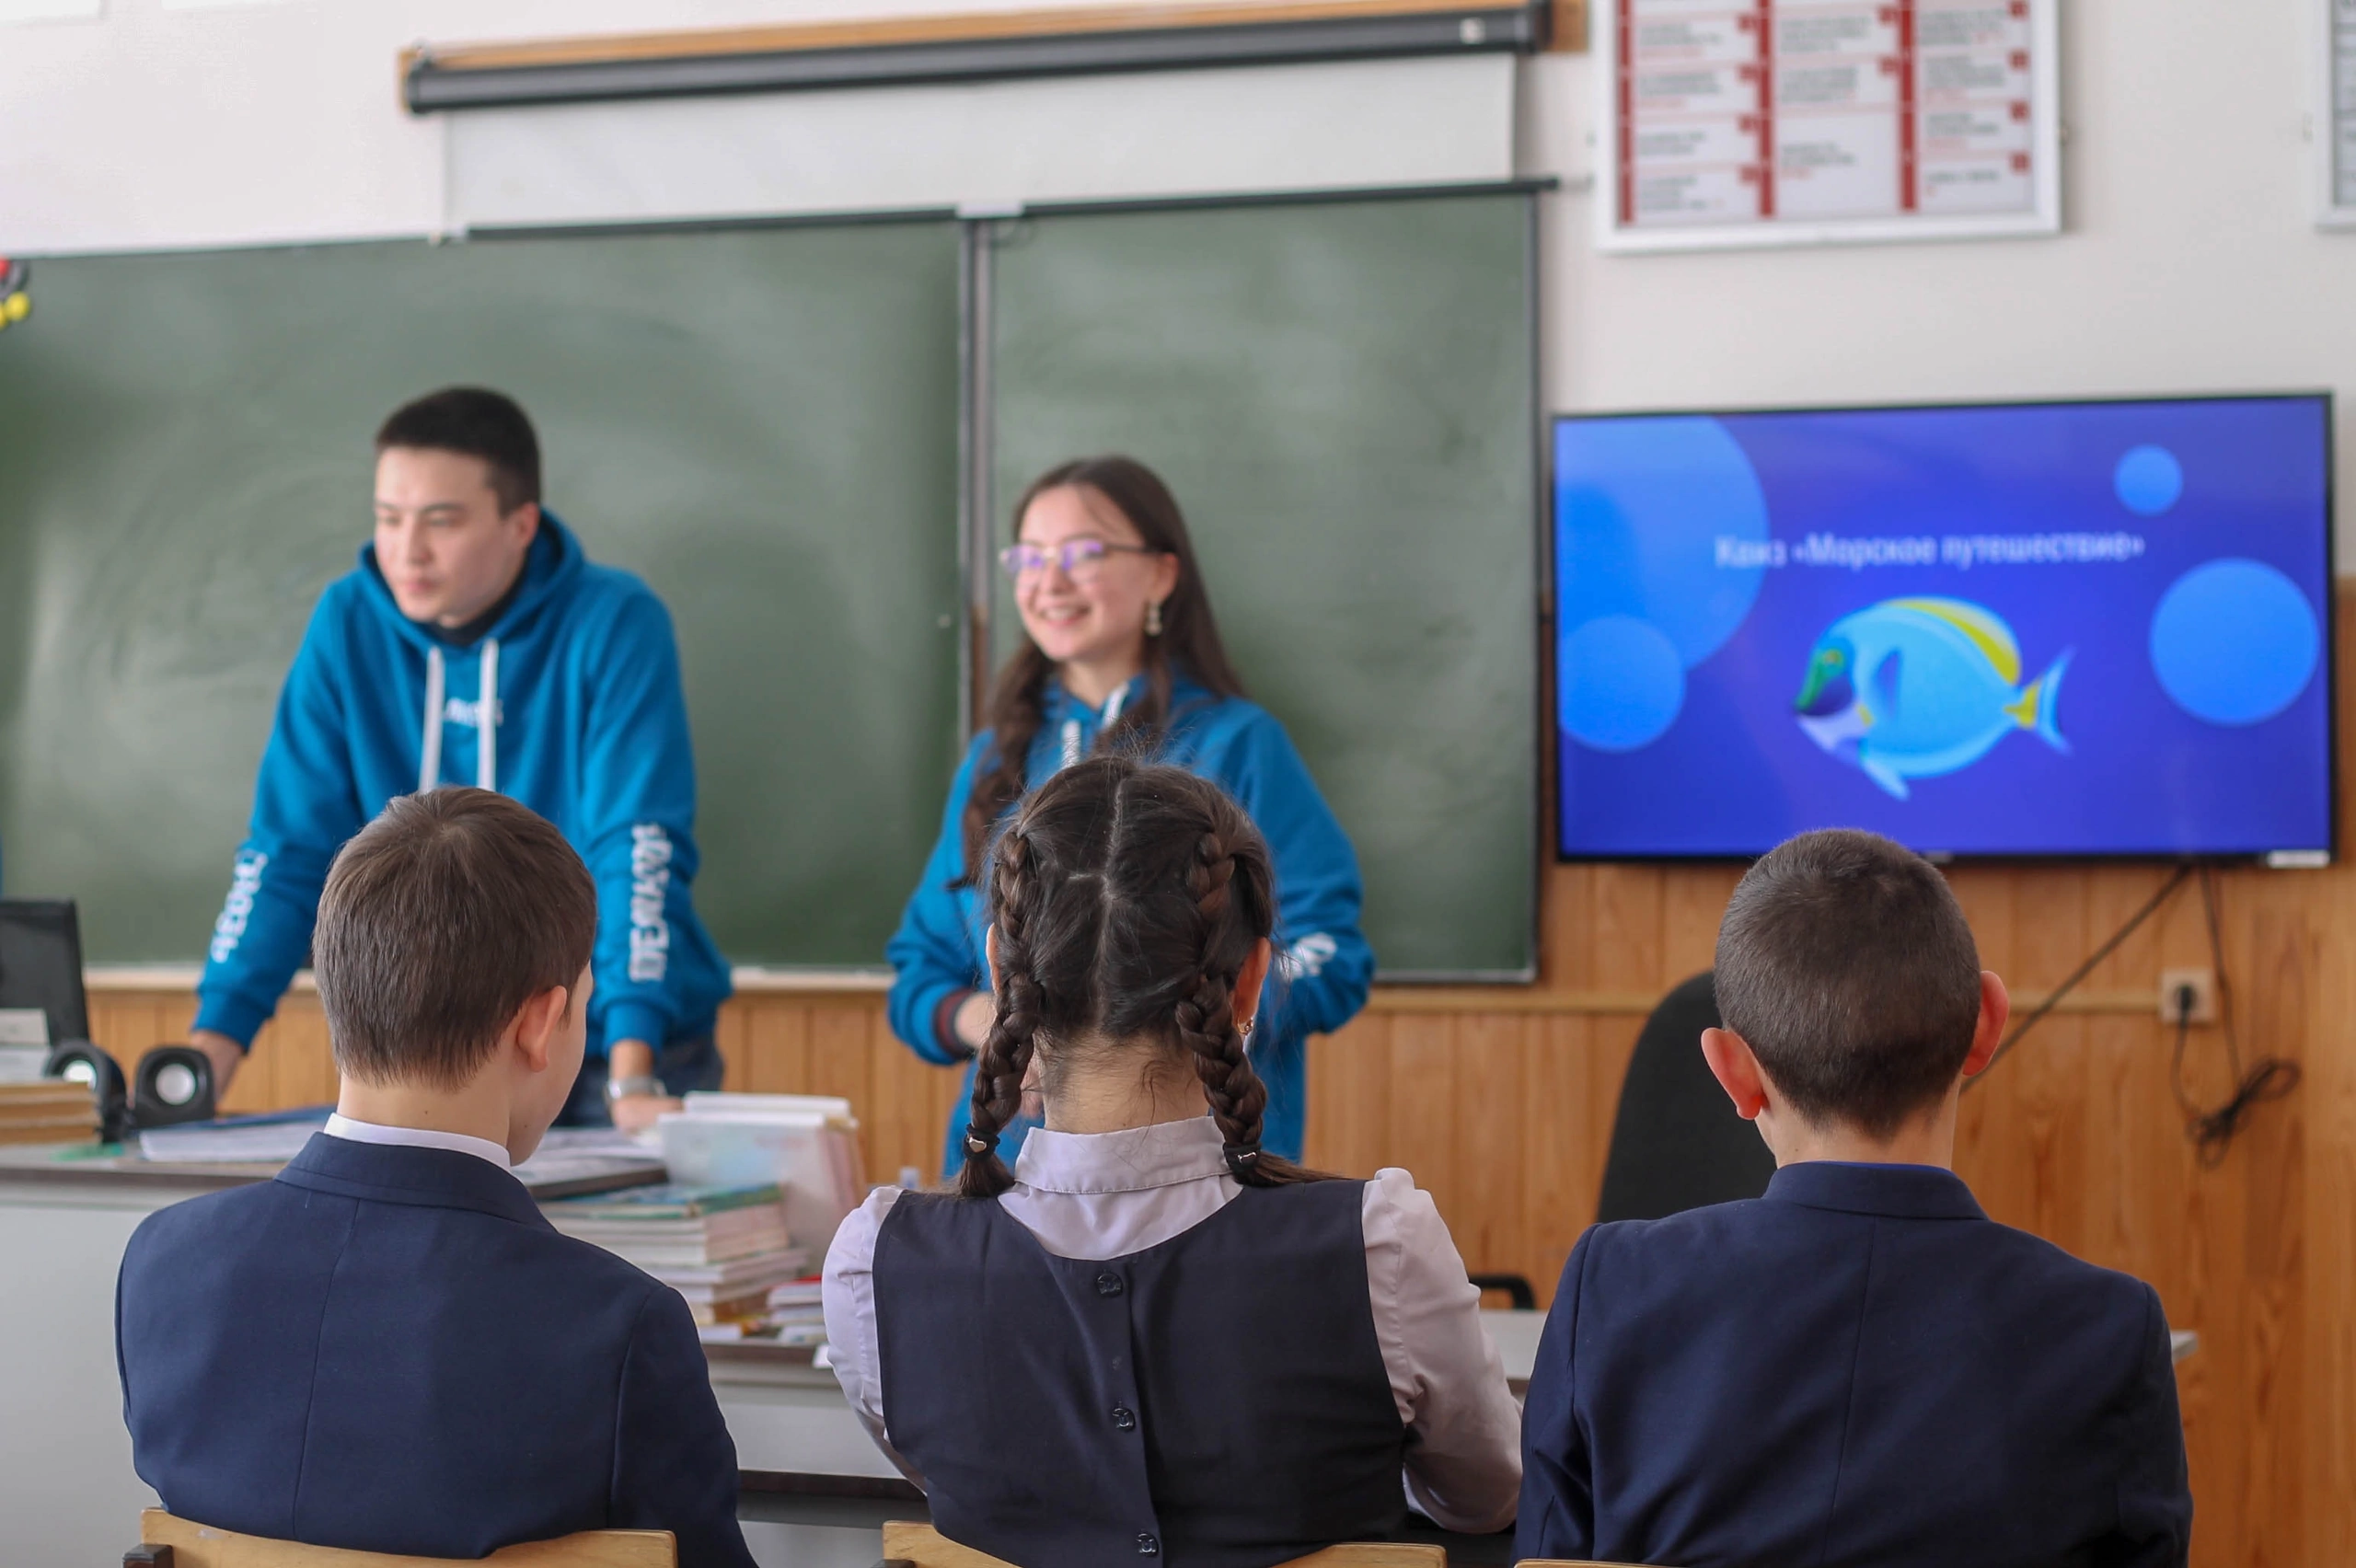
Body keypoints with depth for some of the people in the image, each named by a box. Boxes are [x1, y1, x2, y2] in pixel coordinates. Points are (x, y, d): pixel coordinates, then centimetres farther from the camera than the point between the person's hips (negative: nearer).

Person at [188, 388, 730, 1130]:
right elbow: (290, 851, 0)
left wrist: (632, 1075, -28)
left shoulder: (614, 623, -10)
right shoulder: (348, 623, 0)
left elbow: (636, 848, -18)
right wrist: (211, 1049, -11)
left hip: (605, 1044, -3)